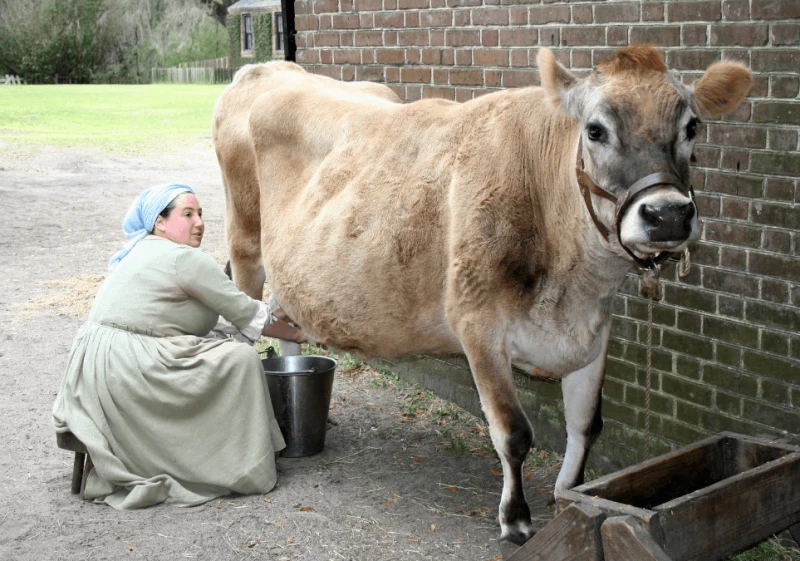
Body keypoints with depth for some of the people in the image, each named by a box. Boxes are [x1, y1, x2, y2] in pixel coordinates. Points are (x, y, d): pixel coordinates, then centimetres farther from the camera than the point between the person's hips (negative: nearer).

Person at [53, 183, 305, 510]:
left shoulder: (144, 251, 20)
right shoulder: (184, 259, -10)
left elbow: (218, 312, 25)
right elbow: (247, 315, -4)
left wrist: (275, 317, 22)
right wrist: (294, 333, 11)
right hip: (126, 369, -10)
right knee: (240, 359, -5)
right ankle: (242, 469, 1)